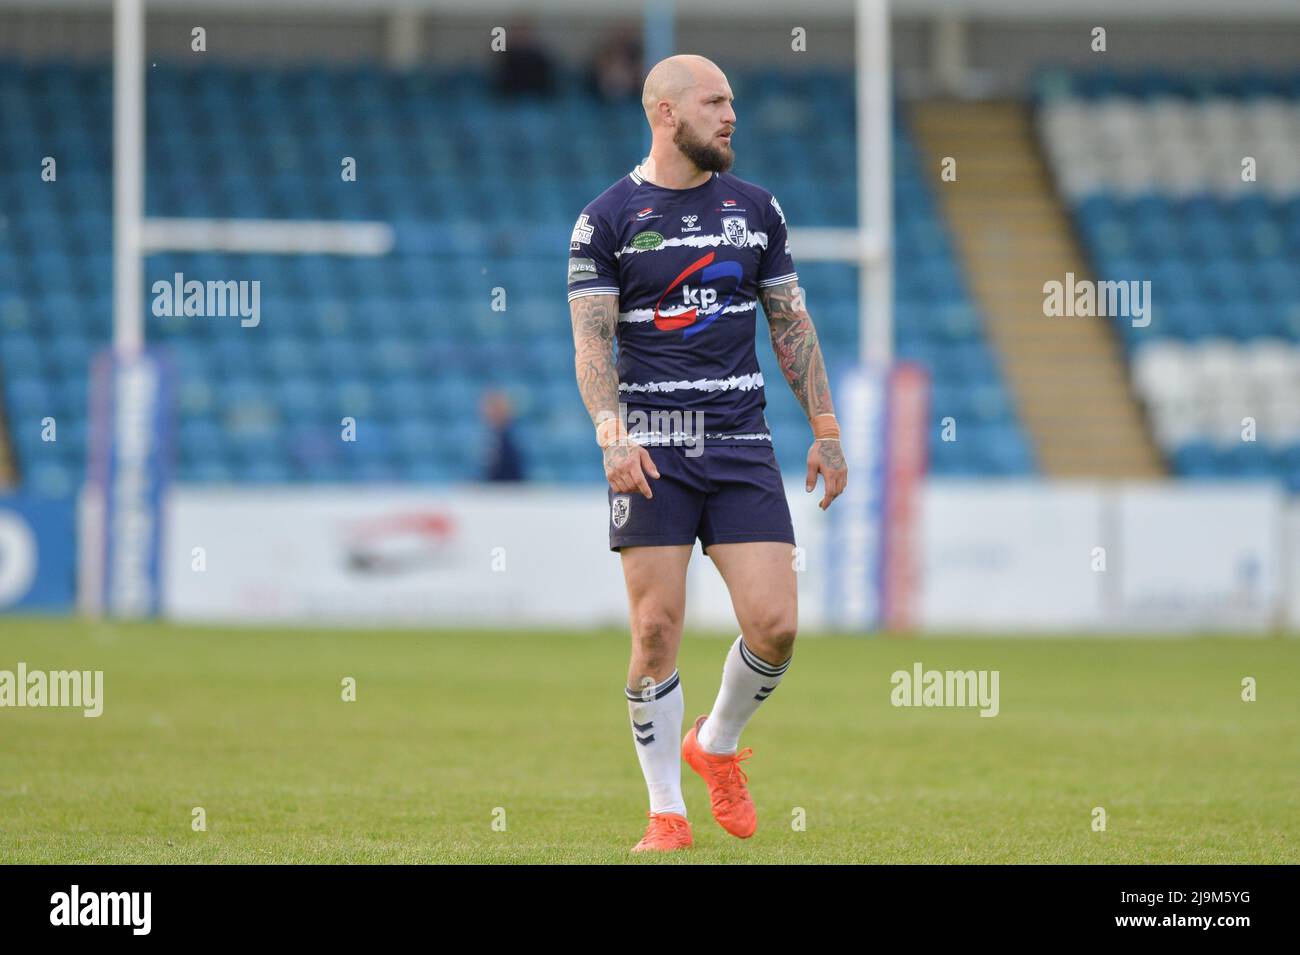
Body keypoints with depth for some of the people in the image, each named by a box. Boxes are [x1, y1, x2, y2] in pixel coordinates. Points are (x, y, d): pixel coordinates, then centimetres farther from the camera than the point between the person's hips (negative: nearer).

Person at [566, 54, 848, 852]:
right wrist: (613, 435, -20)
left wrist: (827, 431, 11)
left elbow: (792, 325, 16)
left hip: (742, 446, 3)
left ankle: (718, 745, 22)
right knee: (657, 631, -6)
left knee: (774, 625, -7)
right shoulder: (607, 219, 0)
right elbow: (591, 342, -5)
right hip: (652, 451, -3)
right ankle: (667, 814, 6)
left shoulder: (756, 208, 11)